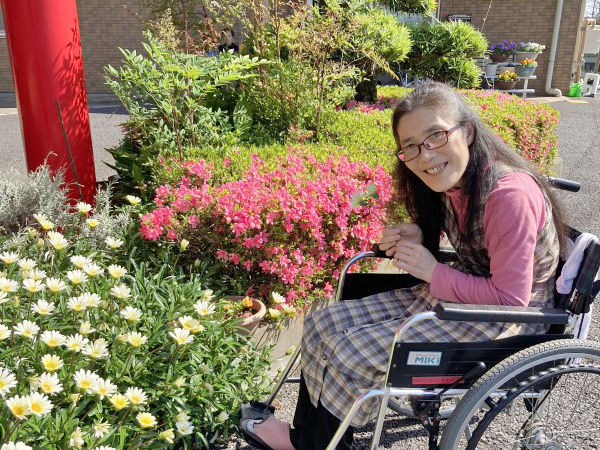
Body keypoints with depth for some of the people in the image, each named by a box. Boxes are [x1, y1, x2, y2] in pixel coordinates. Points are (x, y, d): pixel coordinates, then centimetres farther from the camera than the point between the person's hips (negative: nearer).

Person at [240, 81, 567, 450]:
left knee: (353, 354, -15)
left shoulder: (509, 194, -28)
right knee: (323, 324, 0)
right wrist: (414, 239, -5)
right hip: (458, 291, 8)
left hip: (505, 321, -8)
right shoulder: (449, 181, -2)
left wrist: (434, 272, -20)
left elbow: (510, 299, -23)